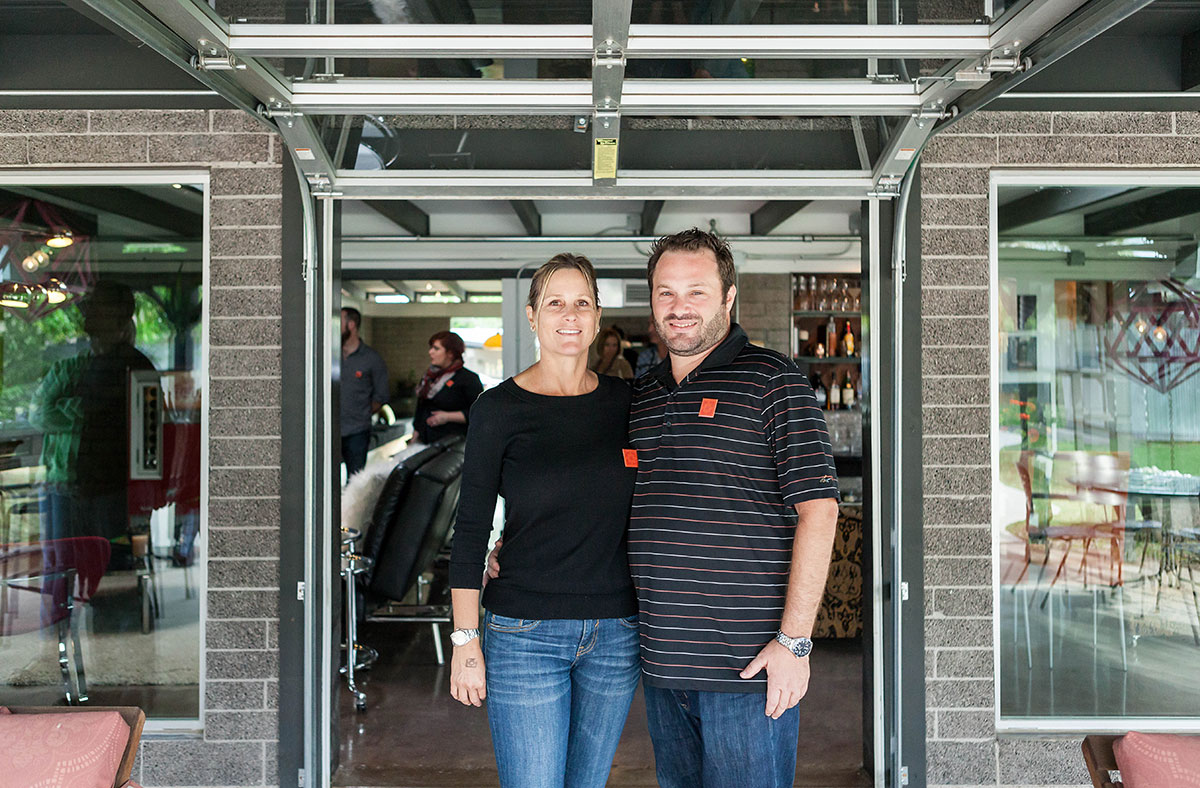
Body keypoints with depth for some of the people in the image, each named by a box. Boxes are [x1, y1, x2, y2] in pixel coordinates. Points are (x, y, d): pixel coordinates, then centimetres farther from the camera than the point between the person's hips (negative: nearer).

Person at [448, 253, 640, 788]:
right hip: (524, 633, -3)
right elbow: (470, 528, -4)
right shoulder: (499, 408, -5)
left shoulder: (624, 402, 5)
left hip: (616, 632, 4)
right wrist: (465, 639, -8)